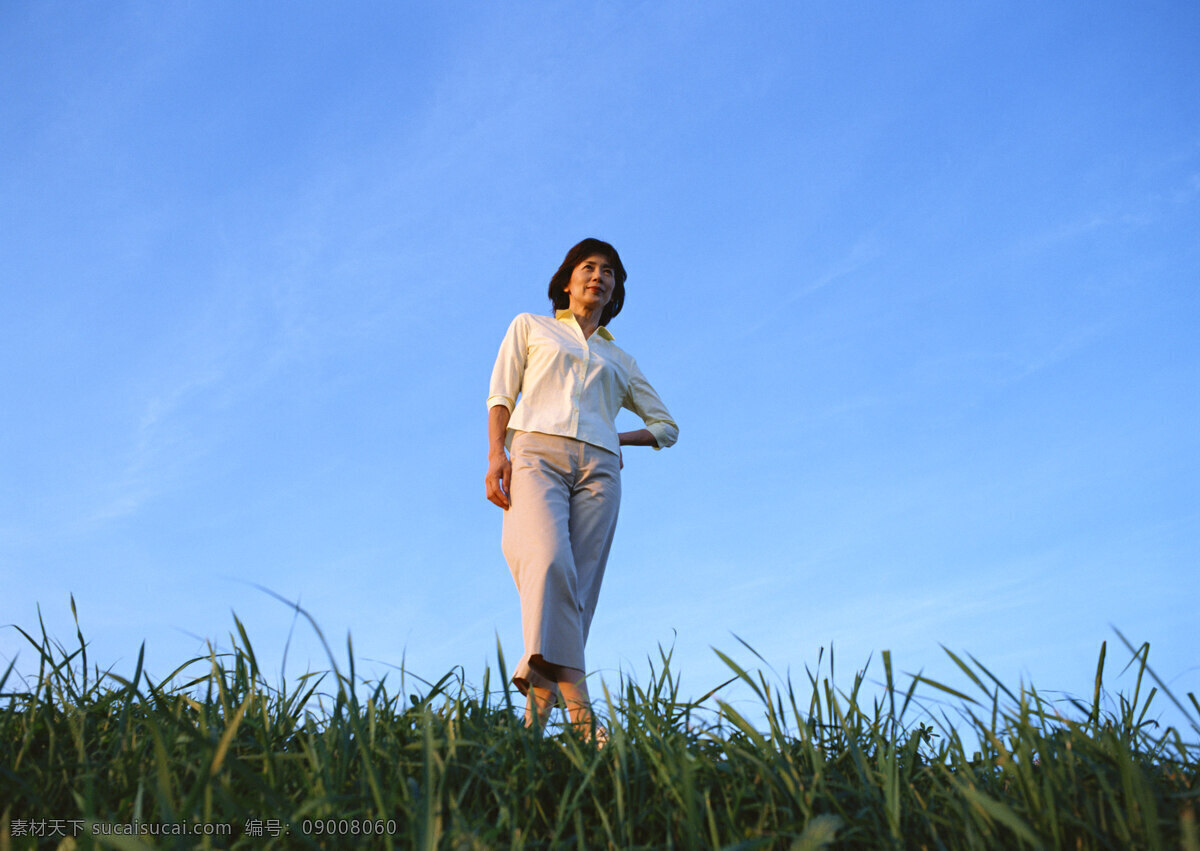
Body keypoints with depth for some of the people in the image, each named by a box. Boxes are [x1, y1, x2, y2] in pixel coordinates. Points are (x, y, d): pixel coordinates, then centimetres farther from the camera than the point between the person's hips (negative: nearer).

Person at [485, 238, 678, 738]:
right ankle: (577, 705, -40)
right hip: (535, 452, -3)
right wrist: (496, 454, -6)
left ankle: (537, 714, -12)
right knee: (549, 563, -28)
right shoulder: (530, 327, 25)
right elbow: (501, 394, 12)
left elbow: (666, 426, 32)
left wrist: (618, 438, 14)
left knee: (578, 589, -12)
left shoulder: (619, 360, 30)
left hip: (598, 468, 3)